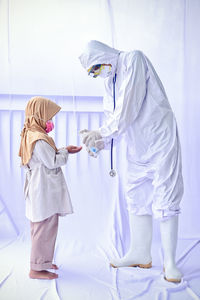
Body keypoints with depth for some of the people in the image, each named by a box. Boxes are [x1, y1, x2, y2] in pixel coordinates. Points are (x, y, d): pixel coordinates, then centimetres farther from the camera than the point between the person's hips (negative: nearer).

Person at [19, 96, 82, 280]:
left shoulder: (31, 135, 12)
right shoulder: (39, 139, -21)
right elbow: (52, 162, -19)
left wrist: (63, 151, 8)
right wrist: (65, 152, -5)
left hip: (41, 192, 11)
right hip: (45, 192, -11)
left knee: (41, 228, 19)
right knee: (45, 228, -3)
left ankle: (41, 261, 32)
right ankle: (36, 268, 6)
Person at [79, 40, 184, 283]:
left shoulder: (133, 59, -11)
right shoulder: (110, 81, 13)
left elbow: (129, 108, -20)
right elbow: (114, 118, 11)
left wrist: (101, 132, -13)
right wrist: (99, 143, -7)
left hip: (160, 141, -8)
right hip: (137, 147, 8)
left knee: (165, 201, -6)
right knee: (137, 200, 11)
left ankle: (169, 262, 3)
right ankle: (140, 255, 23)